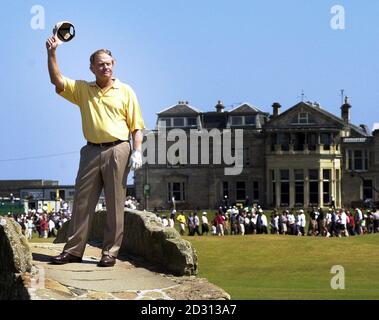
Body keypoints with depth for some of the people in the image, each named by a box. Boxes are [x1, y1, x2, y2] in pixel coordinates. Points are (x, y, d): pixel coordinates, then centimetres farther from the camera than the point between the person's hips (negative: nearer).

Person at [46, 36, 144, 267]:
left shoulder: (125, 92, 7)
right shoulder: (82, 89, 13)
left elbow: (137, 126, 5)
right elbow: (57, 80, 0)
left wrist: (137, 152, -8)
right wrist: (52, 53, -11)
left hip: (118, 151, -2)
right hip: (92, 151, 2)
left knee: (115, 204, -1)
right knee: (82, 202, 3)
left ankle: (110, 252, 3)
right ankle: (74, 250, 9)